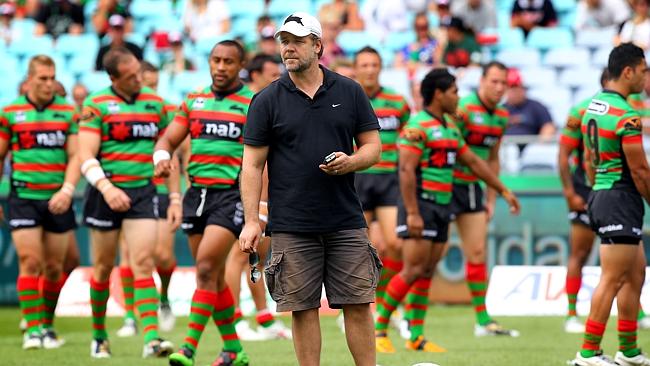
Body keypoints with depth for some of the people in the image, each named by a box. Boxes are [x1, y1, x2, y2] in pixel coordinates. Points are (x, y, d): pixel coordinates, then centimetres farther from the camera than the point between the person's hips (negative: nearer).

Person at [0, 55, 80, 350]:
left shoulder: (67, 112, 5)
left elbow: (75, 156, 2)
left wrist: (67, 190, -13)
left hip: (57, 200, 2)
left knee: (54, 267, 6)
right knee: (30, 263, -10)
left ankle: (47, 325, 20)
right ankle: (32, 328, -8)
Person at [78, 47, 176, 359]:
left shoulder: (155, 103, 8)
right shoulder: (96, 105, -4)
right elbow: (86, 156, -11)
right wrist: (106, 187, -26)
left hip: (143, 192, 2)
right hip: (106, 194, -2)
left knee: (143, 263, -11)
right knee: (104, 266, 7)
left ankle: (151, 338, -20)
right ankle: (98, 335, 24)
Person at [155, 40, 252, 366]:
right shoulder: (193, 102, 13)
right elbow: (169, 139, 13)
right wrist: (161, 157, -11)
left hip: (232, 195, -5)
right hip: (197, 192, 6)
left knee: (206, 268, -17)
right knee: (213, 277, 9)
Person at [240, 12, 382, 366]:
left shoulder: (350, 92, 7)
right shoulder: (267, 101, 2)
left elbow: (373, 146, 11)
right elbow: (252, 165, 1)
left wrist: (350, 162, -12)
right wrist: (251, 221, -7)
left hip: (346, 221, 1)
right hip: (291, 226, -1)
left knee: (358, 304, 0)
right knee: (303, 308, 1)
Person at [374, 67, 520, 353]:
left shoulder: (450, 127, 16)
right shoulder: (417, 126, -11)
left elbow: (474, 162, 24)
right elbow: (406, 170, -18)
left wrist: (504, 191, 23)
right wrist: (411, 212, -24)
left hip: (442, 205, 9)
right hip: (421, 204, -9)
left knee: (427, 273, 6)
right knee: (414, 270, -13)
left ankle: (416, 337, 8)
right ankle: (379, 328, -6)